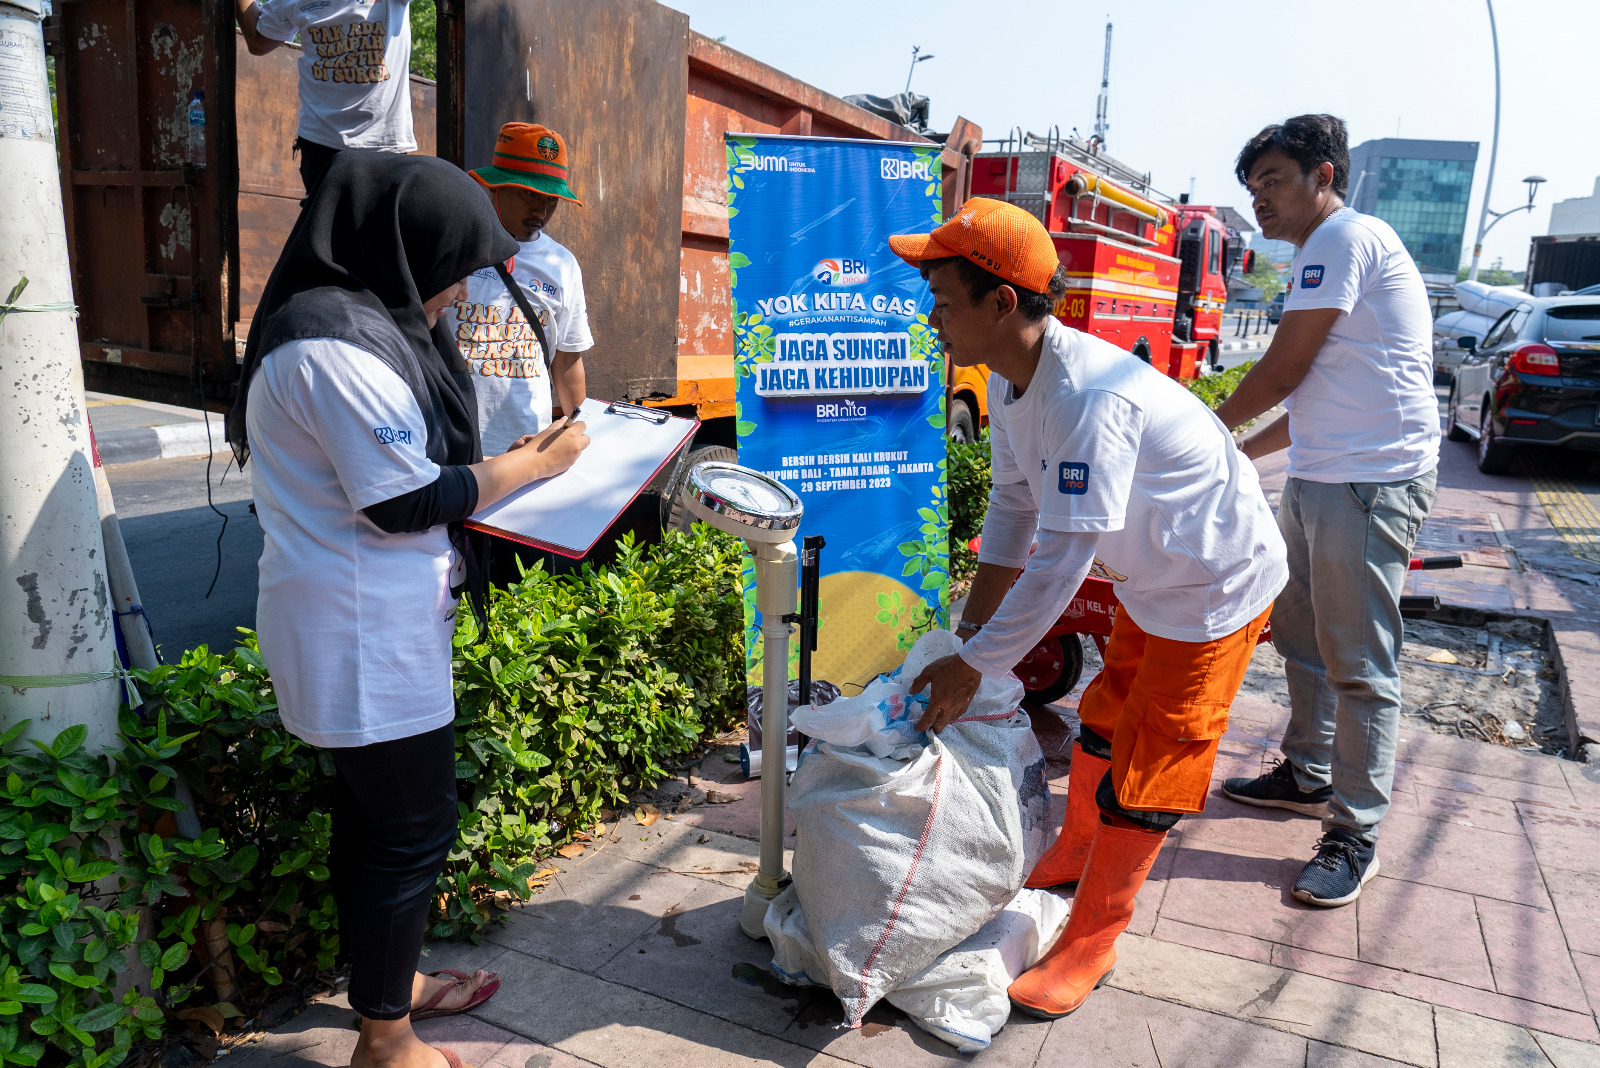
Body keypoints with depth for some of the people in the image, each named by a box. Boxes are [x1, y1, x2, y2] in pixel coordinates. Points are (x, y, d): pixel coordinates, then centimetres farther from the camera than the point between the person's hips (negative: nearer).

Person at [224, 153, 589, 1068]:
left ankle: (392, 979, 39)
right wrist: (531, 465, -10)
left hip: (379, 623, 11)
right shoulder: (340, 345, -22)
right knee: (416, 828, 2)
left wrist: (504, 457, 8)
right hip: (366, 636, -10)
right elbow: (405, 501, -21)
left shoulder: (361, 321, 12)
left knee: (375, 812, 21)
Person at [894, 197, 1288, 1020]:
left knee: (1144, 771, 0)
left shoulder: (1091, 398, -37)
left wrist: (972, 666, -27)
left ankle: (1090, 942, 17)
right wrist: (969, 629, 3)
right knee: (1103, 726, 22)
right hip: (1150, 583, 9)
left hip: (1216, 588, -9)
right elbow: (1014, 508, 3)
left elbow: (1062, 560, -35)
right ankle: (1073, 857, 45)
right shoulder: (1012, 376, -7)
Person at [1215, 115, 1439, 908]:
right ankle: (1308, 776, 33)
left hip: (1371, 483, -10)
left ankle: (1356, 835, 5)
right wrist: (1241, 453, 26)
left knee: (1359, 663, -5)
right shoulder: (1325, 255, 22)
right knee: (1300, 636, 17)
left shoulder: (1346, 236, -9)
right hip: (1318, 478, 10)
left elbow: (1282, 373, -12)